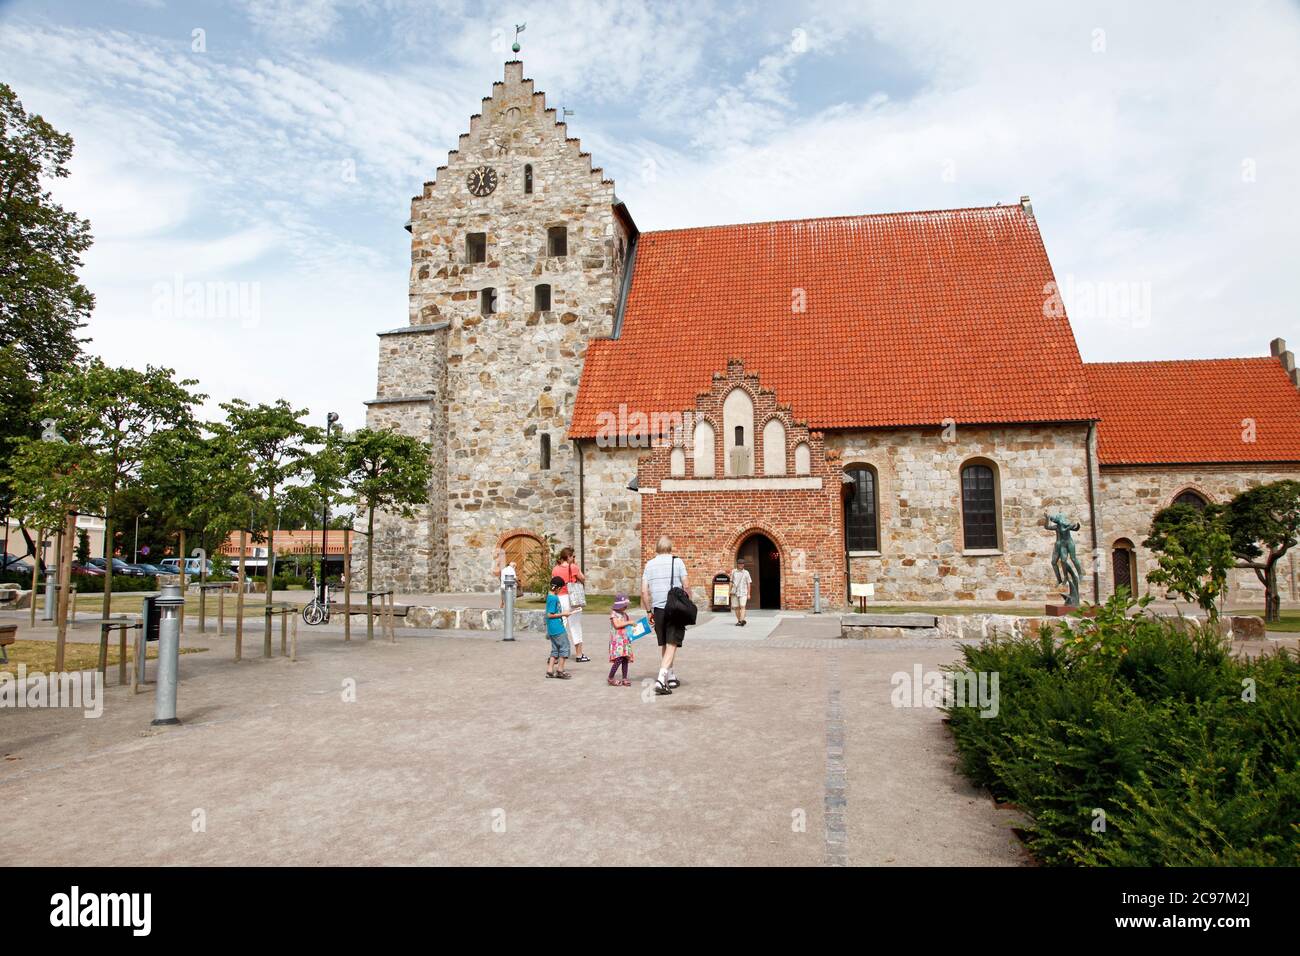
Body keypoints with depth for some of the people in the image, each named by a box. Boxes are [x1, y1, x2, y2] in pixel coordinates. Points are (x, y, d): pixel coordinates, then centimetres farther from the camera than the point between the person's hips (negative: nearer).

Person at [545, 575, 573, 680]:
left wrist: (563, 613, 15)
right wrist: (563, 614, -14)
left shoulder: (550, 596, 11)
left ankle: (550, 671, 15)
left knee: (555, 649, 14)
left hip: (552, 629, 9)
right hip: (557, 628, -9)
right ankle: (560, 670, 7)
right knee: (564, 648, 1)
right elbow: (550, 615, -20)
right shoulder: (554, 598, -18)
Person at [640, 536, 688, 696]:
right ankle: (661, 679, -19)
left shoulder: (650, 564, 6)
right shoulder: (677, 562, -2)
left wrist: (649, 611, 12)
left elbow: (644, 591, 3)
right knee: (672, 644, -4)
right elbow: (686, 586, -5)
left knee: (663, 645, 17)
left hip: (658, 609, 3)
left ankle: (671, 677, 28)